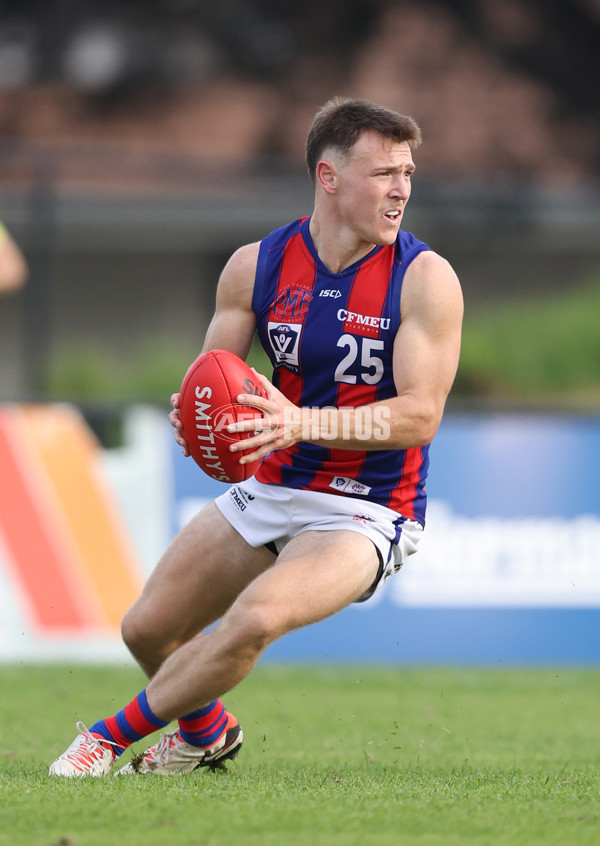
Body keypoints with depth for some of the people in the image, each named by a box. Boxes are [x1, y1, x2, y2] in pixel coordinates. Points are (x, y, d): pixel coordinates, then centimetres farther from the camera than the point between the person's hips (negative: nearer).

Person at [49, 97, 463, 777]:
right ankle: (207, 733, 42)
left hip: (368, 514, -5)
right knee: (148, 631, 9)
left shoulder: (425, 279, -15)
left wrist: (302, 423, -34)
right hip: (271, 491, 5)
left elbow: (420, 414, -21)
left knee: (256, 618, -31)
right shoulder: (255, 266, -3)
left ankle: (115, 736, -10)